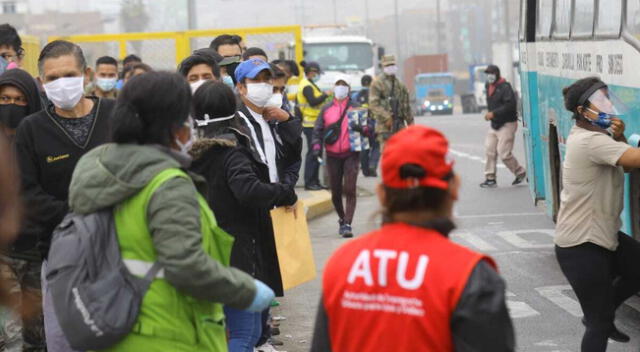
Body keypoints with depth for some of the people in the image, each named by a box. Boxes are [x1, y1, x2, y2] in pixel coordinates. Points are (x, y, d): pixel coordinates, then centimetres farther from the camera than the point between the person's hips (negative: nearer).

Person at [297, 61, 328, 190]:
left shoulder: (308, 85, 19)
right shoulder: (307, 86, -15)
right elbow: (313, 101, -27)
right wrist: (325, 95, -20)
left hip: (313, 124, 11)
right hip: (311, 125, -11)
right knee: (312, 153, -9)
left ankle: (314, 181, 19)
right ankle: (309, 182, -7)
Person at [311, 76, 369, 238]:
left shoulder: (355, 108, 6)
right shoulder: (326, 109, 10)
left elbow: (367, 127, 3)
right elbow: (318, 130, 11)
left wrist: (361, 128, -20)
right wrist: (316, 146, -5)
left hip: (351, 154, -2)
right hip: (332, 156, 2)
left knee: (350, 190, -12)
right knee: (335, 192, 7)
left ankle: (347, 224, -14)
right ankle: (342, 219, 29)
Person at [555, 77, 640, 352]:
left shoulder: (586, 135, 7)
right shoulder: (591, 142, -26)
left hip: (601, 234, 10)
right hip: (580, 245, -10)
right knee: (599, 325, -2)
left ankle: (602, 315, 30)